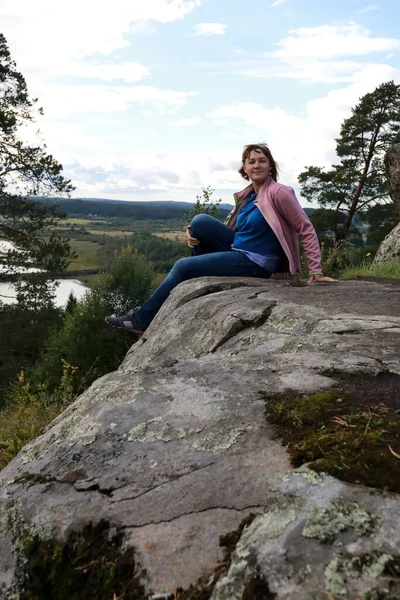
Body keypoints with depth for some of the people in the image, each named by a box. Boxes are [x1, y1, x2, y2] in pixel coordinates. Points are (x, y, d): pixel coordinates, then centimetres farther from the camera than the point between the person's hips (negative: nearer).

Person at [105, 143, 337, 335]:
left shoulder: (278, 193, -15)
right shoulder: (247, 195, 9)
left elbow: (306, 230, -14)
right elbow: (229, 229, 13)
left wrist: (316, 271, -18)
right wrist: (195, 236, -5)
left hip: (255, 263, -7)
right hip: (239, 250, 7)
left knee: (182, 266, -7)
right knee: (200, 221, -6)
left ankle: (142, 319, 7)